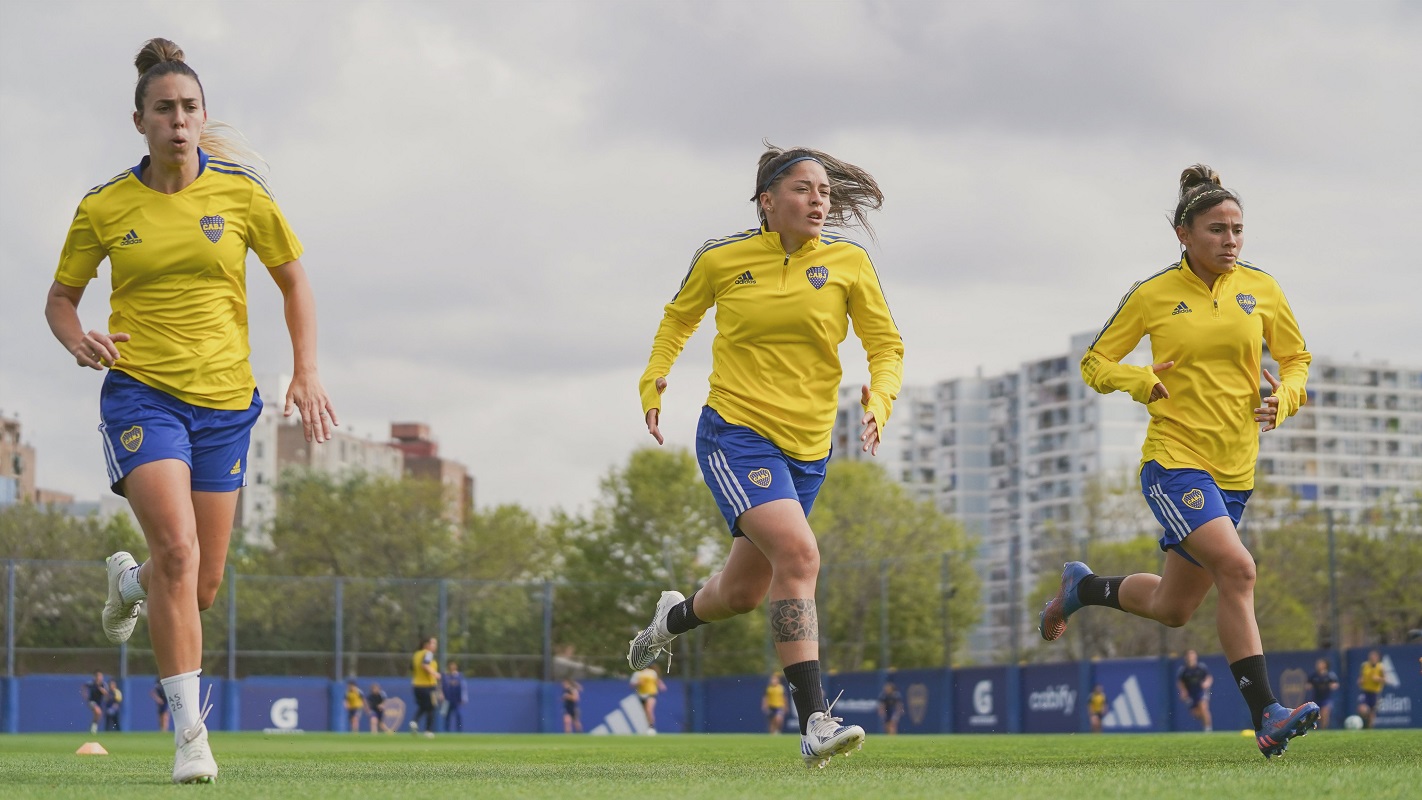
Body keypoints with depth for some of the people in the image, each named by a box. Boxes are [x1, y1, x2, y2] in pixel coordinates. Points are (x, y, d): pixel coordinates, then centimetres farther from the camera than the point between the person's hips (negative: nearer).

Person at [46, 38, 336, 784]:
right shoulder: (103, 206, -1)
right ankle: (188, 731, -16)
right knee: (178, 549, -23)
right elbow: (60, 298, 10)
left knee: (200, 586, 7)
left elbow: (294, 282, 11)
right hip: (141, 392, -2)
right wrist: (79, 340, -13)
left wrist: (306, 374, 1)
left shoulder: (241, 193, 1)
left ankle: (130, 580, 46)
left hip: (223, 399, 2)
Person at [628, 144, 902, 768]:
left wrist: (878, 400, -13)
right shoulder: (721, 259, -2)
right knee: (798, 554, -26)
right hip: (735, 434, -4)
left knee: (745, 591, 14)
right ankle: (814, 722, -28)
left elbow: (886, 346, 5)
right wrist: (653, 383, 6)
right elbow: (679, 317, 17)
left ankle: (674, 617, 51)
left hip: (807, 447, 4)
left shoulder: (848, 262, 1)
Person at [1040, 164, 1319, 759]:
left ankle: (1083, 587, 41)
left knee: (1172, 609, 12)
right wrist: (1139, 381, -15)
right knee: (1237, 569, -27)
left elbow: (1296, 358, 17)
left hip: (1235, 468, 5)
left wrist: (1285, 397, -4)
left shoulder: (1260, 288, 5)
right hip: (1174, 458, -5)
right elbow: (1094, 363, 5)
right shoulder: (1153, 295, -3)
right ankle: (1265, 716, -25)